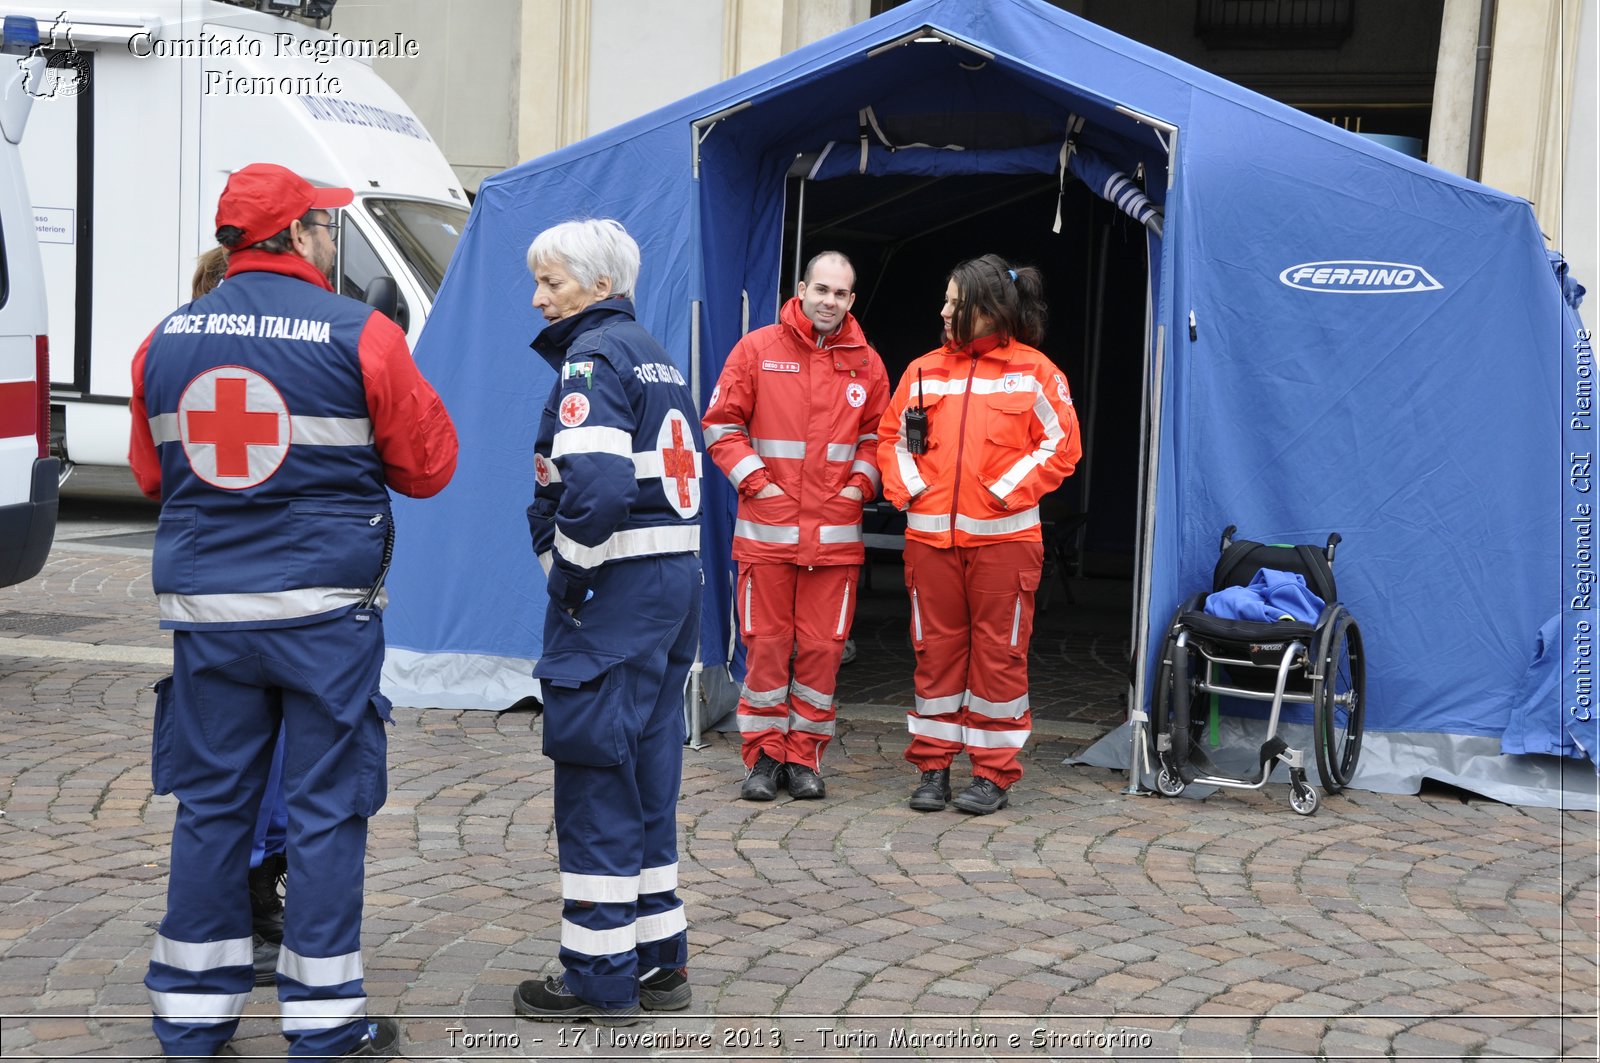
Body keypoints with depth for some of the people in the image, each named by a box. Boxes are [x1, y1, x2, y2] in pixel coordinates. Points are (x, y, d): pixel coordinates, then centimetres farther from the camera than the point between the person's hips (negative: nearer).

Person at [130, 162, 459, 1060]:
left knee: (212, 807, 12)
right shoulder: (361, 336, -9)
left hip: (207, 608, 4)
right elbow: (429, 465, -2)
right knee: (327, 810, 5)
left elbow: (151, 473, 16)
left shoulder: (167, 339, 5)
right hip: (324, 610, -4)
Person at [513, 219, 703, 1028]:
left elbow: (595, 482, -25)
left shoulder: (592, 356, -11)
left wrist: (569, 575, -12)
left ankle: (601, 979, 7)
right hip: (675, 578, 9)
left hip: (613, 593, -9)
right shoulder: (654, 355, 17)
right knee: (646, 774, 15)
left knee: (595, 777, -1)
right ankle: (659, 960, 23)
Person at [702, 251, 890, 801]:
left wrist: (860, 483, 1)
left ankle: (805, 756, 14)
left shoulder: (866, 364, 9)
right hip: (766, 528, -2)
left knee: (823, 646, 3)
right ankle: (764, 755, 13)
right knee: (766, 643, 2)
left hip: (836, 533, 2)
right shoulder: (757, 349, 2)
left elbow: (876, 435, 17)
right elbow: (721, 425, 2)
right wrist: (757, 481, -6)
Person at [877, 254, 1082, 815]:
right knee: (936, 649, 8)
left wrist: (1006, 493, -9)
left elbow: (1061, 444, -1)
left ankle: (994, 773, 12)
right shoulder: (924, 370, 9)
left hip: (1003, 536, -3)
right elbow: (892, 437, 15)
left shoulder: (1032, 371, 0)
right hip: (930, 535, 3)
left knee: (1000, 653, 2)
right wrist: (909, 489, -1)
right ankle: (933, 765, 18)